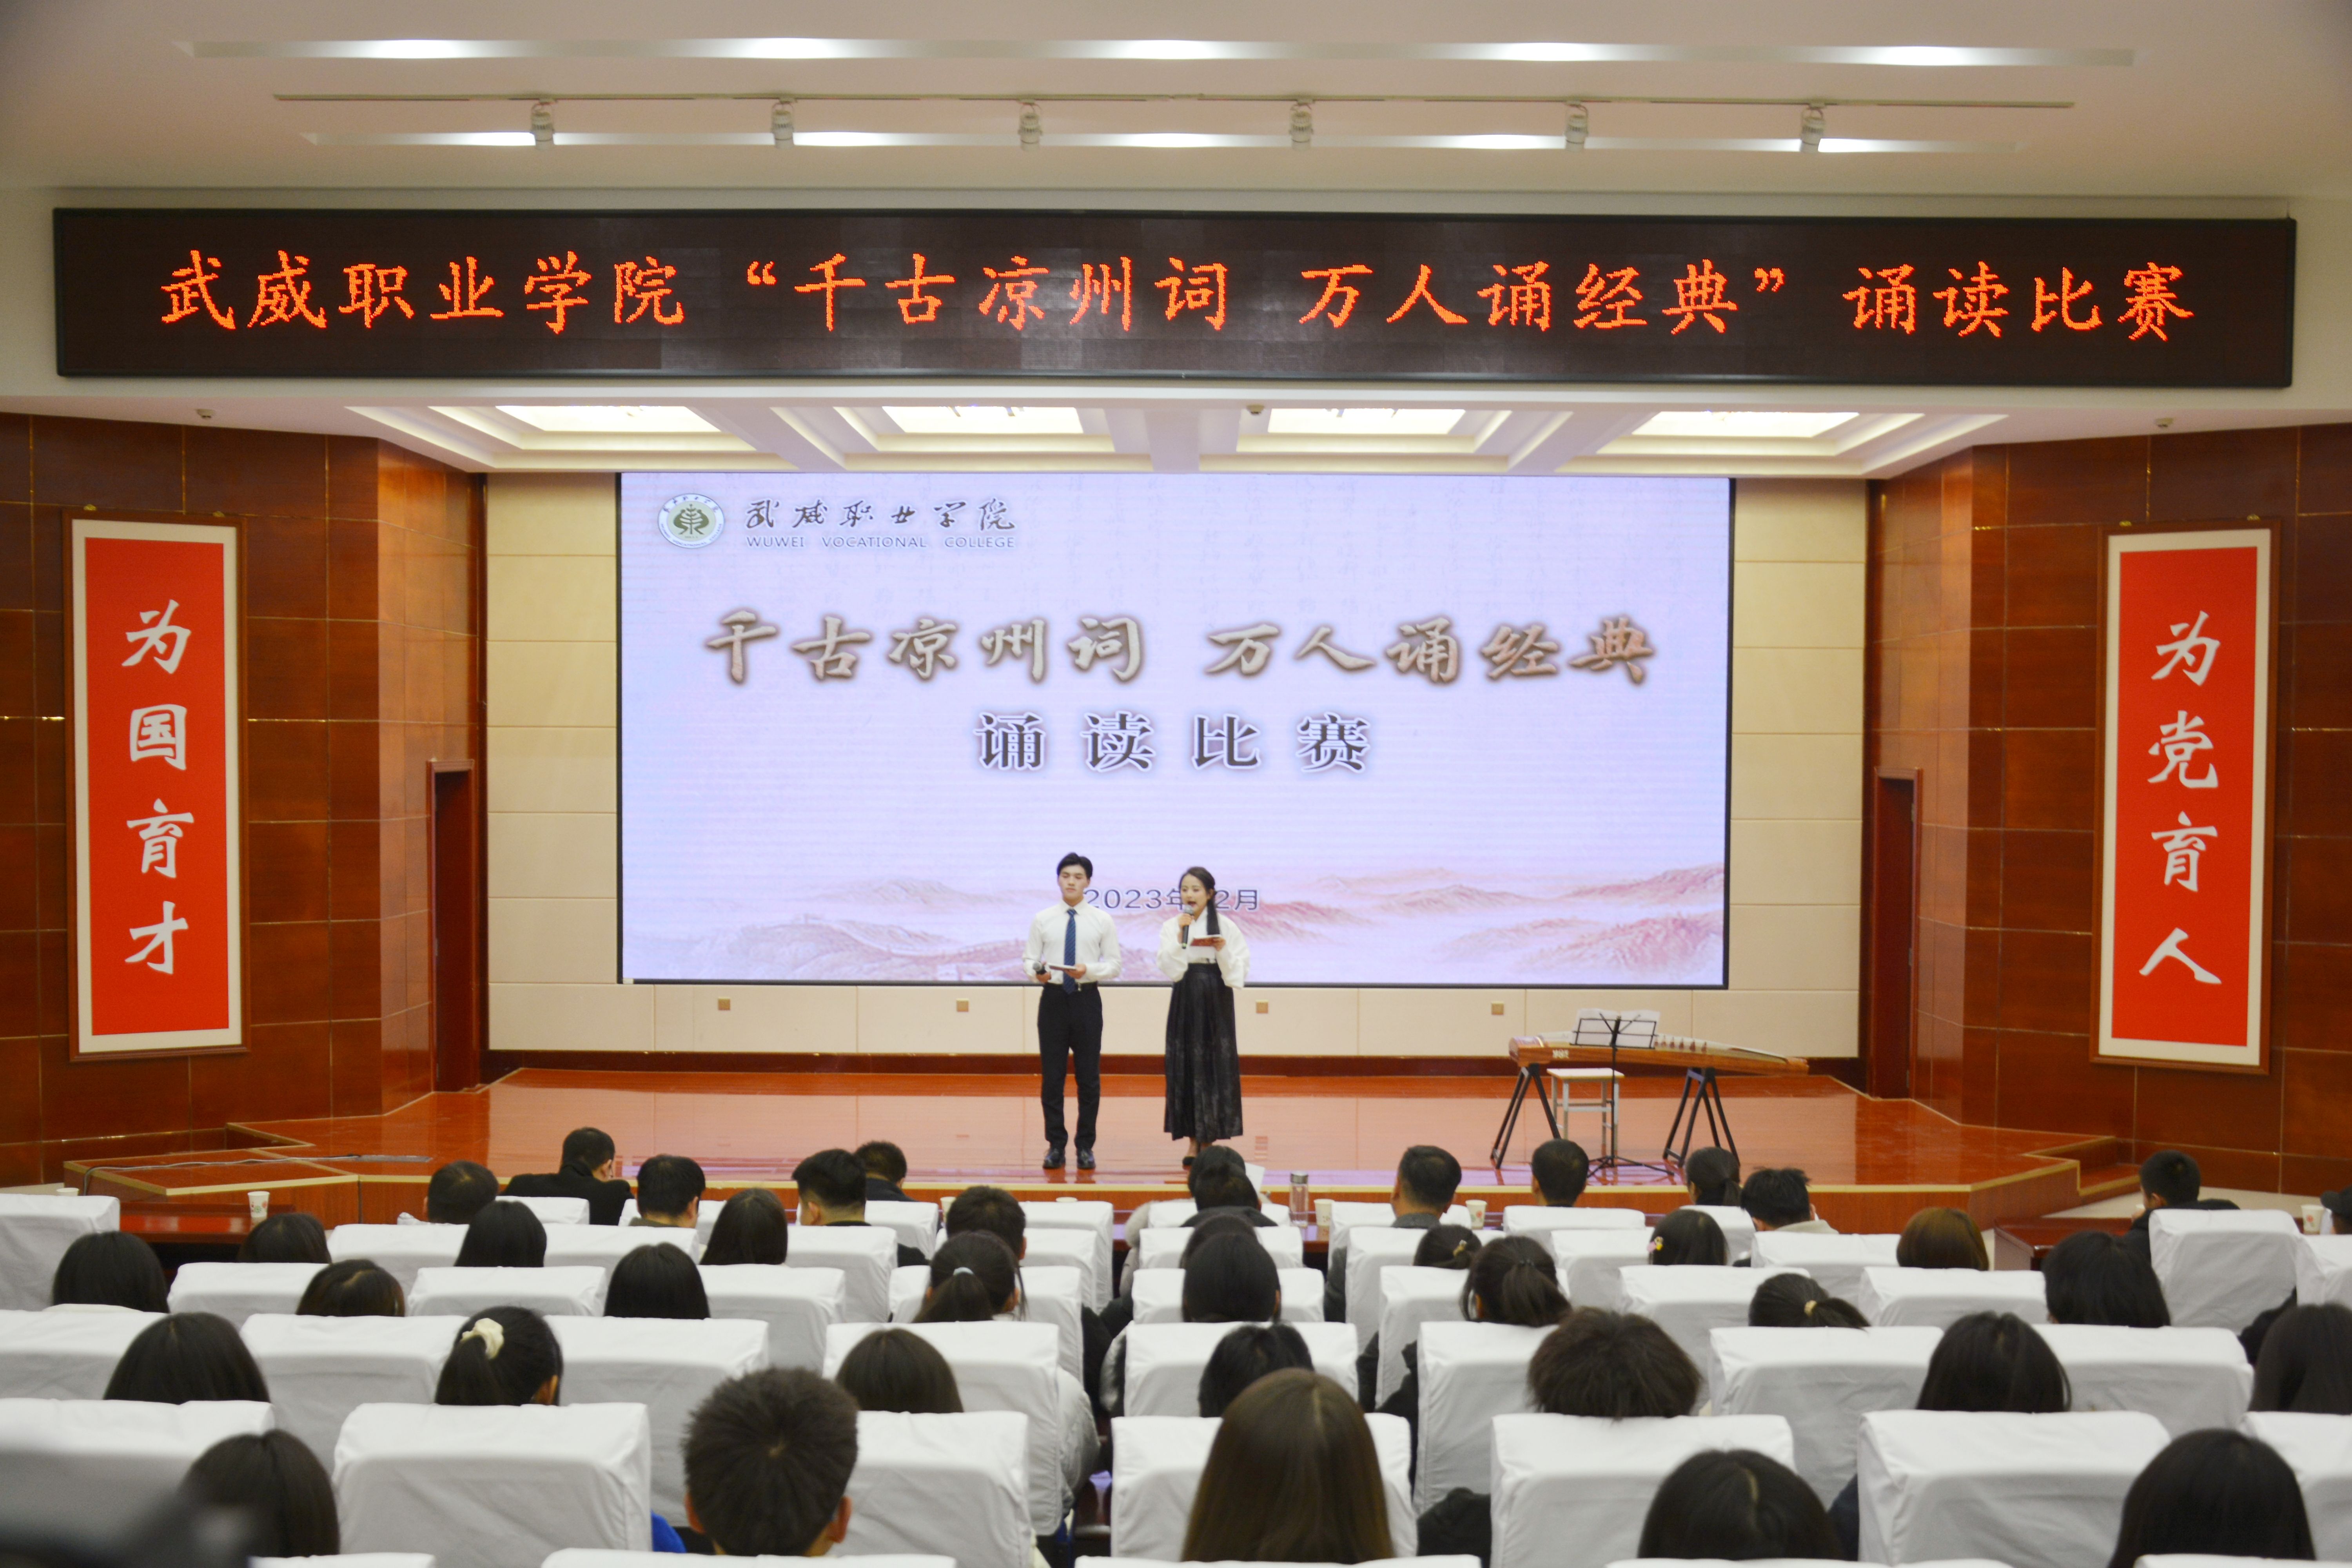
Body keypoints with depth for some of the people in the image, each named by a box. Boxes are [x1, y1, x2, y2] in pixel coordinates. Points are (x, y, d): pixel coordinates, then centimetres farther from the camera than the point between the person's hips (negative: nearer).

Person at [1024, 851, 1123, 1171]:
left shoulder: (1102, 920, 2)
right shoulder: (1042, 919, 3)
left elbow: (1114, 965, 1)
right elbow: (1028, 958, 3)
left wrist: (1089, 971, -17)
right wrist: (1036, 973, -19)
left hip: (1087, 999, 0)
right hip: (1053, 998, 0)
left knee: (1089, 1076, 4)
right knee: (1051, 1076, 3)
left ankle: (1086, 1147, 14)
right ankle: (1056, 1145, 13)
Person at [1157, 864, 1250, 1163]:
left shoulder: (1226, 927, 1)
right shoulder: (1171, 927, 2)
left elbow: (1238, 973, 0)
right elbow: (1171, 970, -9)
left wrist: (1223, 951, -17)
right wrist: (1181, 936, -17)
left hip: (1216, 1003, -1)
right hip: (1185, 1003, 1)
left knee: (1216, 1067, -1)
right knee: (1186, 1067, 1)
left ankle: (1209, 1141, 8)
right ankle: (1194, 1142, 9)